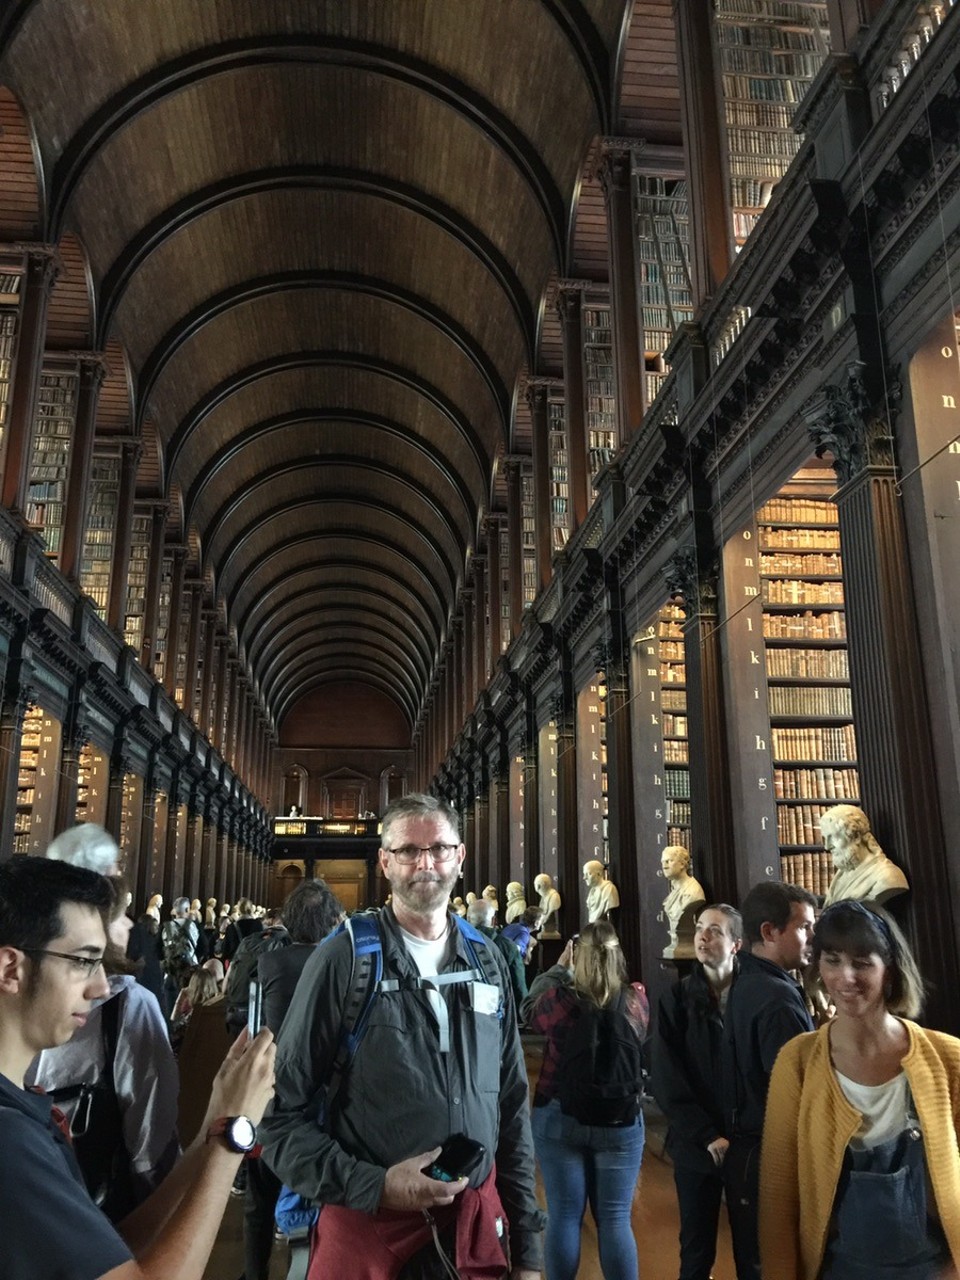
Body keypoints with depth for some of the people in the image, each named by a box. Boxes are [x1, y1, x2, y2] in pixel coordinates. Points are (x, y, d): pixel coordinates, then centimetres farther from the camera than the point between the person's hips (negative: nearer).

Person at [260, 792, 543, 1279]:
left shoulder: (488, 963, 3)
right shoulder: (343, 959, -11)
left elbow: (512, 1108, 9)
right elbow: (285, 1116, -9)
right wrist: (375, 1185, -20)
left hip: (476, 1221, 4)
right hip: (366, 1225, -4)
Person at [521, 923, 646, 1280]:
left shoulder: (558, 998, -16)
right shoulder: (636, 1001, -11)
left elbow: (529, 1012, 6)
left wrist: (558, 969, 15)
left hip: (559, 1118, -1)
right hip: (621, 1122, 1)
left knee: (563, 1216, 8)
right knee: (615, 1218, 9)